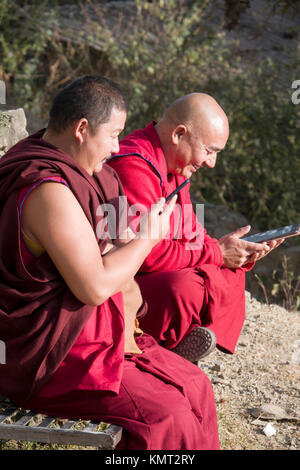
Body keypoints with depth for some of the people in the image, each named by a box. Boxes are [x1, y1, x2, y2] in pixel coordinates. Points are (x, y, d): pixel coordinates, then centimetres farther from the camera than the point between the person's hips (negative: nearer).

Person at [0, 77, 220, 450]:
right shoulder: (48, 190, -24)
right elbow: (94, 286, -25)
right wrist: (148, 237, -12)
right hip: (46, 356, -10)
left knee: (194, 385, 3)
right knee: (163, 413, -20)